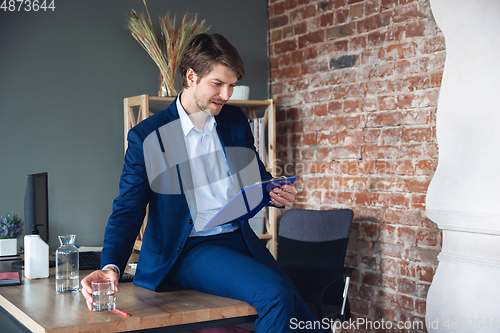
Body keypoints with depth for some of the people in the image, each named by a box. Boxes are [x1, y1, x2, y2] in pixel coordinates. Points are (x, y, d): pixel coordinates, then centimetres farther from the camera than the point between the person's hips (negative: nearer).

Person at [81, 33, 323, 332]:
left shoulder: (235, 121, 10)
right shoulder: (146, 137, -5)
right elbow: (128, 211, -5)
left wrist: (277, 194, -2)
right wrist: (111, 268, -22)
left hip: (240, 239, 5)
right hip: (190, 249, -5)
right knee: (275, 294, -27)